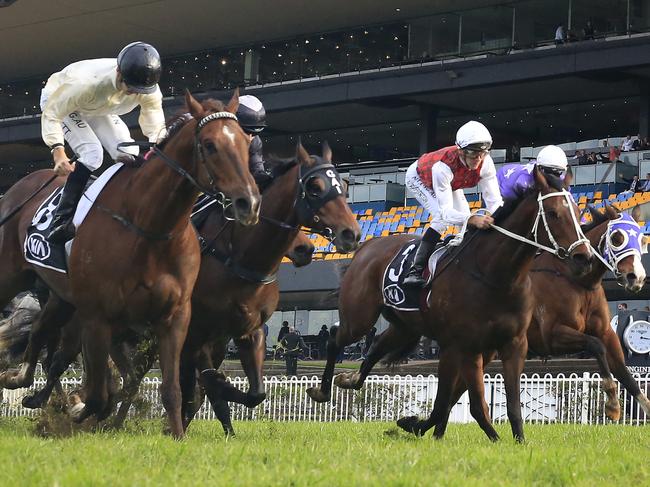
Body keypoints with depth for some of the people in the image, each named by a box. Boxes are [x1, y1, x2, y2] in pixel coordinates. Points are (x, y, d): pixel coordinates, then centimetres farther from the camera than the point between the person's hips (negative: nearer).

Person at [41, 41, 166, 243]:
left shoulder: (149, 91, -29)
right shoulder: (87, 82, -45)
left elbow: (156, 129, -19)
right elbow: (51, 113, -37)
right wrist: (58, 151, -49)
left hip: (98, 109, 6)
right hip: (57, 99, -6)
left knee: (129, 154, -9)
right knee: (92, 153, -26)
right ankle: (61, 221, -26)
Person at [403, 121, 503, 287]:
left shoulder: (486, 163, -34)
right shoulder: (443, 166, -48)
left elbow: (494, 200, -33)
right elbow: (446, 211, -51)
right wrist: (472, 219, -69)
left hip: (450, 182, 6)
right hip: (419, 178, -6)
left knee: (467, 222, -8)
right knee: (443, 218, -26)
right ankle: (415, 271, -25)